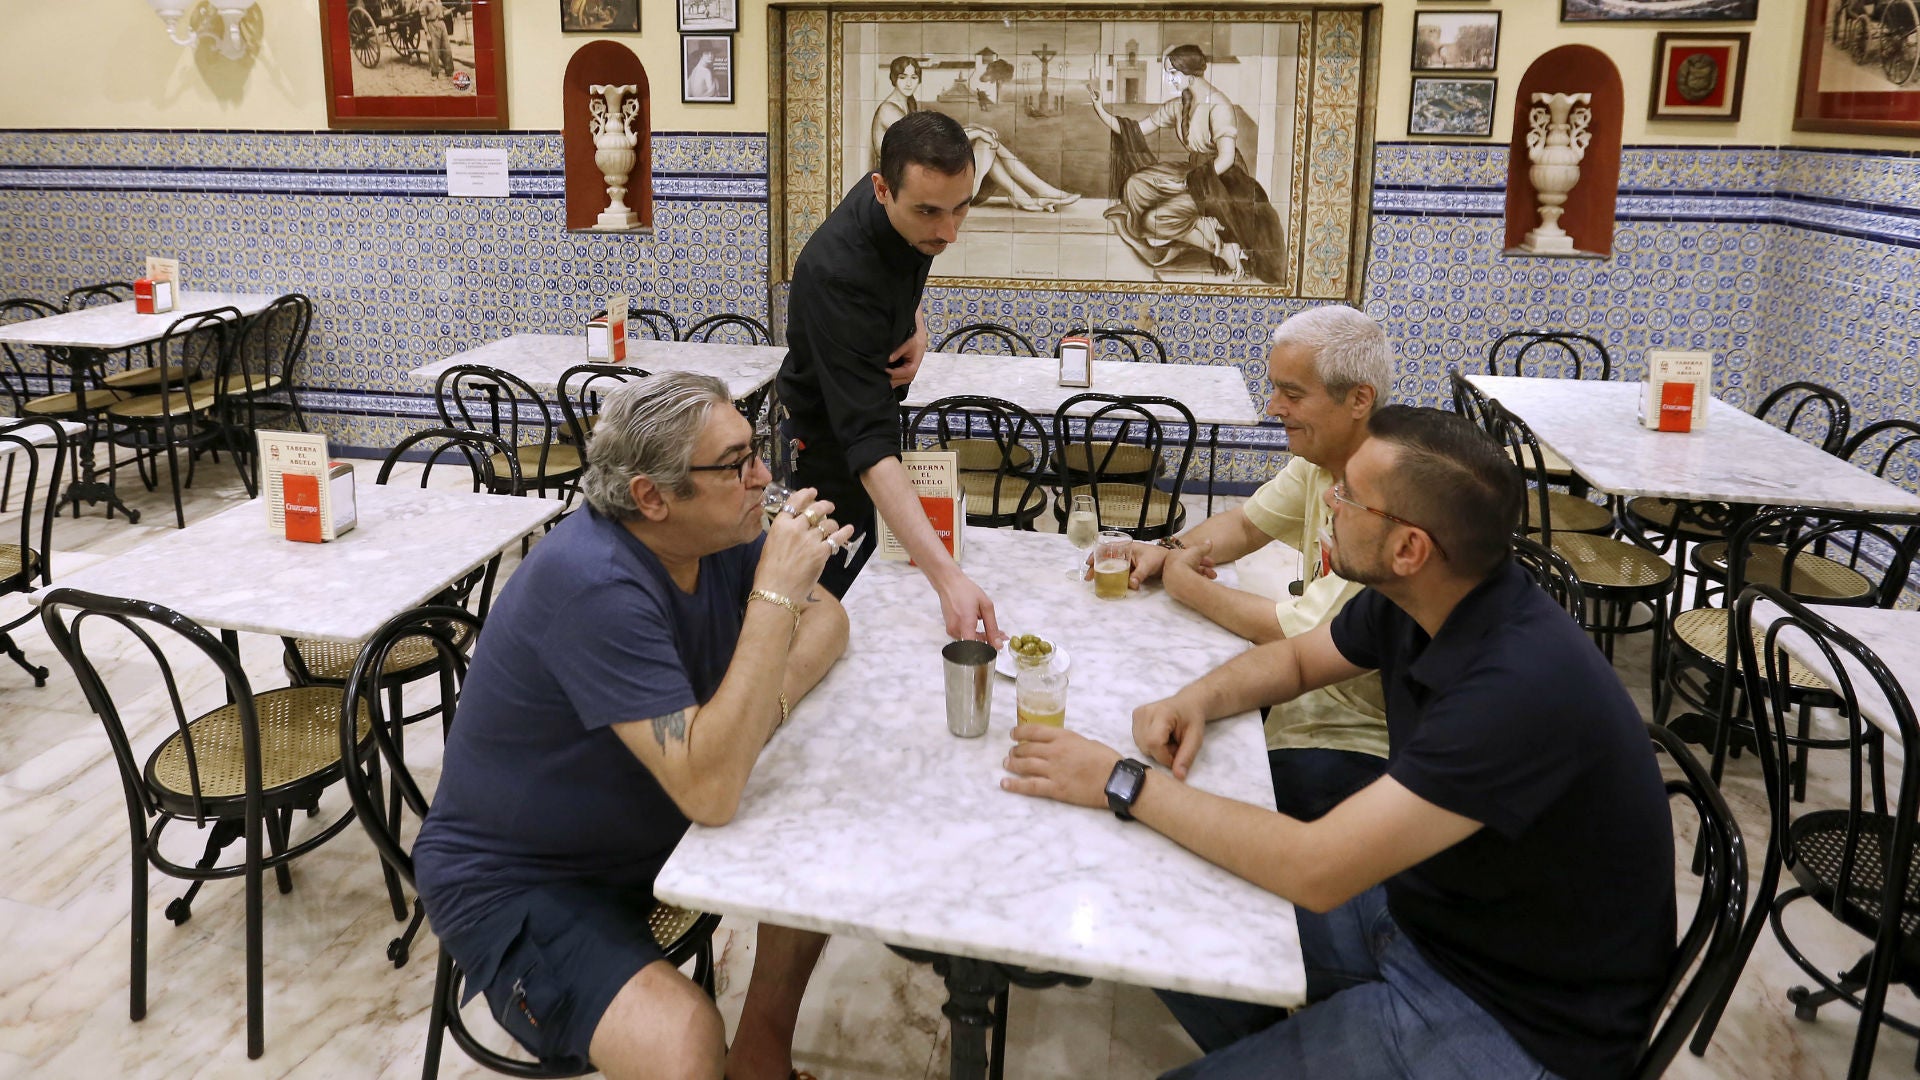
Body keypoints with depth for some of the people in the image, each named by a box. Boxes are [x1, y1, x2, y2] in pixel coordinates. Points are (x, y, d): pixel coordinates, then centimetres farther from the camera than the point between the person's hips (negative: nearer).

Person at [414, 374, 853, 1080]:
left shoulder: (716, 535, -9)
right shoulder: (595, 585, -32)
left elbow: (827, 619, 3)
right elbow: (710, 791, -36)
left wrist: (770, 700, -18)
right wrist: (774, 592, -36)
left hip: (646, 826, 9)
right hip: (516, 881, -8)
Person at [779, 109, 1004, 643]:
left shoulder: (911, 213, -18)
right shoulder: (839, 273, -42)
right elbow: (868, 446, -49)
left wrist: (915, 323, -14)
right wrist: (949, 578, -60)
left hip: (873, 400, 8)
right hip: (830, 443, -8)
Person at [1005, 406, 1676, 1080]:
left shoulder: (1525, 685, -33)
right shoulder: (1410, 601, -7)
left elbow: (1316, 871, -33)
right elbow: (1295, 658, 13)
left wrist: (1125, 785, -25)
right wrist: (1198, 700, -8)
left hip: (1516, 1020, -8)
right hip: (1417, 906, 8)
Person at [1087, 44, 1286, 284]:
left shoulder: (1217, 105, -18)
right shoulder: (1177, 106, 6)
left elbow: (1226, 158, -25)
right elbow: (1136, 131, 7)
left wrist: (1188, 183, -21)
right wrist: (1100, 109, -4)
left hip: (1223, 181, -9)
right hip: (1195, 173, 9)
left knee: (1155, 219, -22)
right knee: (1136, 184, -8)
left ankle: (1223, 248, -10)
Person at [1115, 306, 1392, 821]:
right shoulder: (1322, 459, 0)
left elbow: (1296, 637, -28)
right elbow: (1248, 523, 16)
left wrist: (1185, 584, -13)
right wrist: (1170, 550, -5)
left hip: (1358, 746, -9)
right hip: (1310, 689, 9)